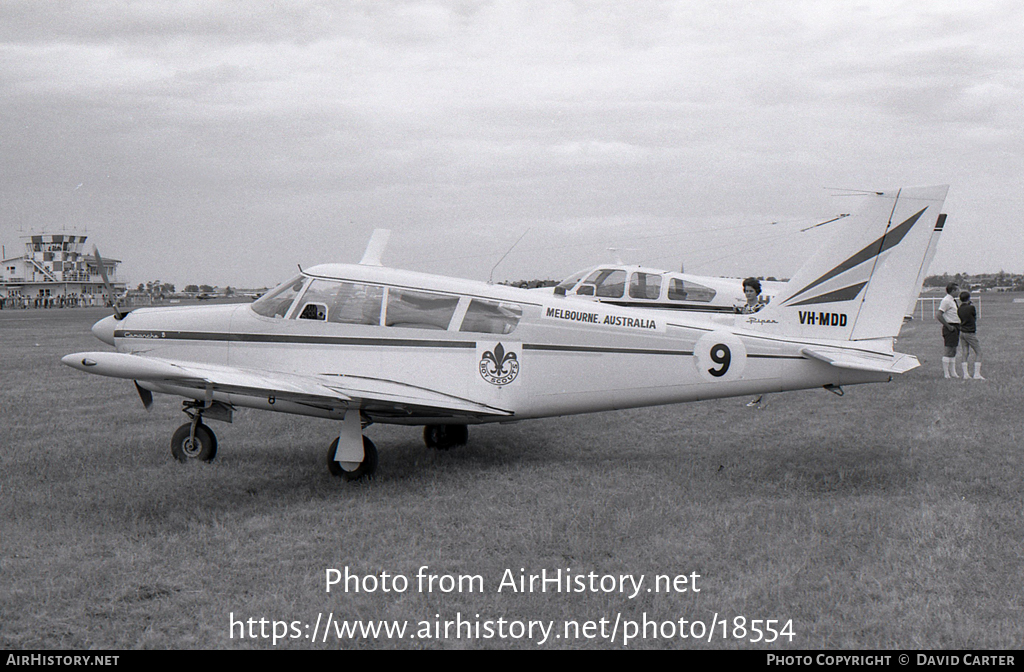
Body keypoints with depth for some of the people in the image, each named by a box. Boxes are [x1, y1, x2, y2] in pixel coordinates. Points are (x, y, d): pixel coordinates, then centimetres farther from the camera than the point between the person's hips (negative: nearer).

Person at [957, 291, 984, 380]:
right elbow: (975, 316, 1)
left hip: (962, 332, 6)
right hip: (970, 333, -6)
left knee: (965, 354, 9)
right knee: (978, 352, 2)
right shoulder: (971, 307, -14)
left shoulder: (959, 309, 3)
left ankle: (965, 374, 7)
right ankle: (977, 374, -4)